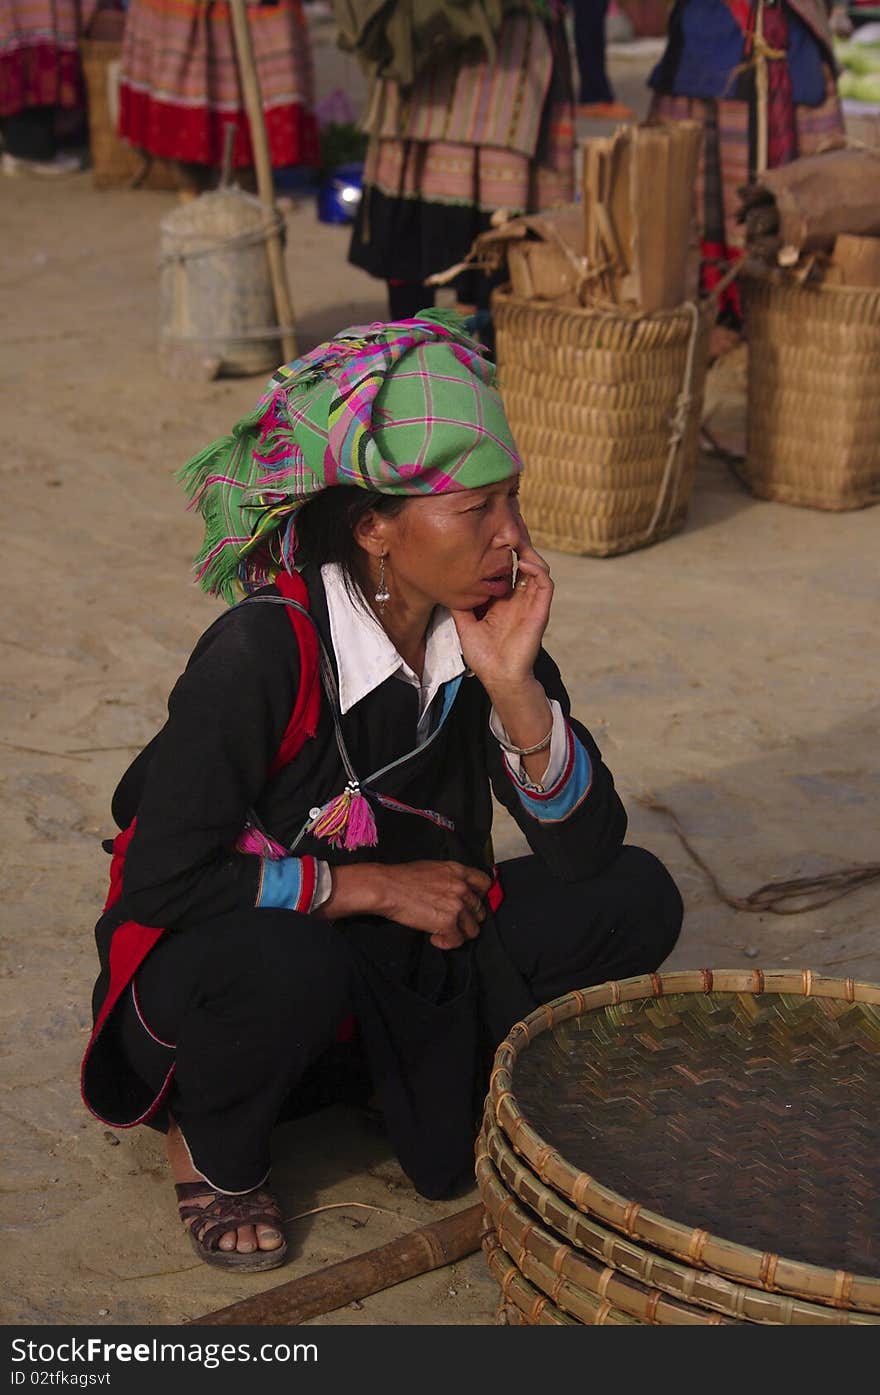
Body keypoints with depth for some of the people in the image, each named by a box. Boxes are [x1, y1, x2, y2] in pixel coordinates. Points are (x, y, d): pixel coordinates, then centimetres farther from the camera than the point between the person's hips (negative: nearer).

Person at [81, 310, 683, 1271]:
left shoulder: (485, 627, -10)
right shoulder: (262, 653, -27)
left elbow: (587, 846, -12)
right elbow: (163, 879, -25)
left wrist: (513, 684, -27)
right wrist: (374, 886, -21)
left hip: (396, 965, 6)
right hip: (211, 961, -5)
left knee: (633, 900, -11)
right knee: (288, 964, -40)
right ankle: (213, 1147, -5)